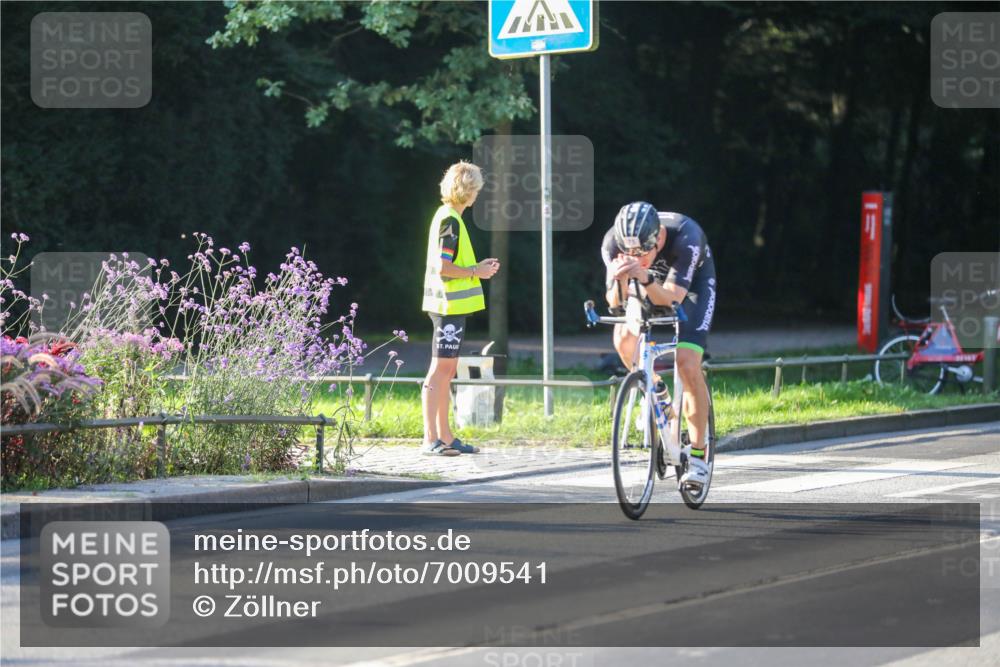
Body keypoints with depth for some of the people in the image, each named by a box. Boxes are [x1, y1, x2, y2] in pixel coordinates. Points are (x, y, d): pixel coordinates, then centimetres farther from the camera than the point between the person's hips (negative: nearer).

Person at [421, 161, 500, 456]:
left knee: (447, 370, 12)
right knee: (440, 368, -9)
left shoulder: (448, 217, 16)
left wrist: (478, 267, 14)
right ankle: (430, 438, -9)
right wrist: (476, 272, -11)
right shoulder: (450, 220, -15)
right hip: (449, 305, -10)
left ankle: (444, 435, 17)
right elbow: (443, 267, -21)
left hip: (450, 305, 10)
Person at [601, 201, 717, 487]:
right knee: (624, 339, -23)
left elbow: (672, 298, -42)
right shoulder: (613, 242, -30)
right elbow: (615, 302, -28)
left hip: (692, 283, -3)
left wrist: (644, 277, -60)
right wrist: (619, 280, -50)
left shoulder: (685, 236, -39)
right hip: (652, 283, 3)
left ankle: (698, 455, -6)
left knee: (688, 366, -18)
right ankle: (656, 392, 7)